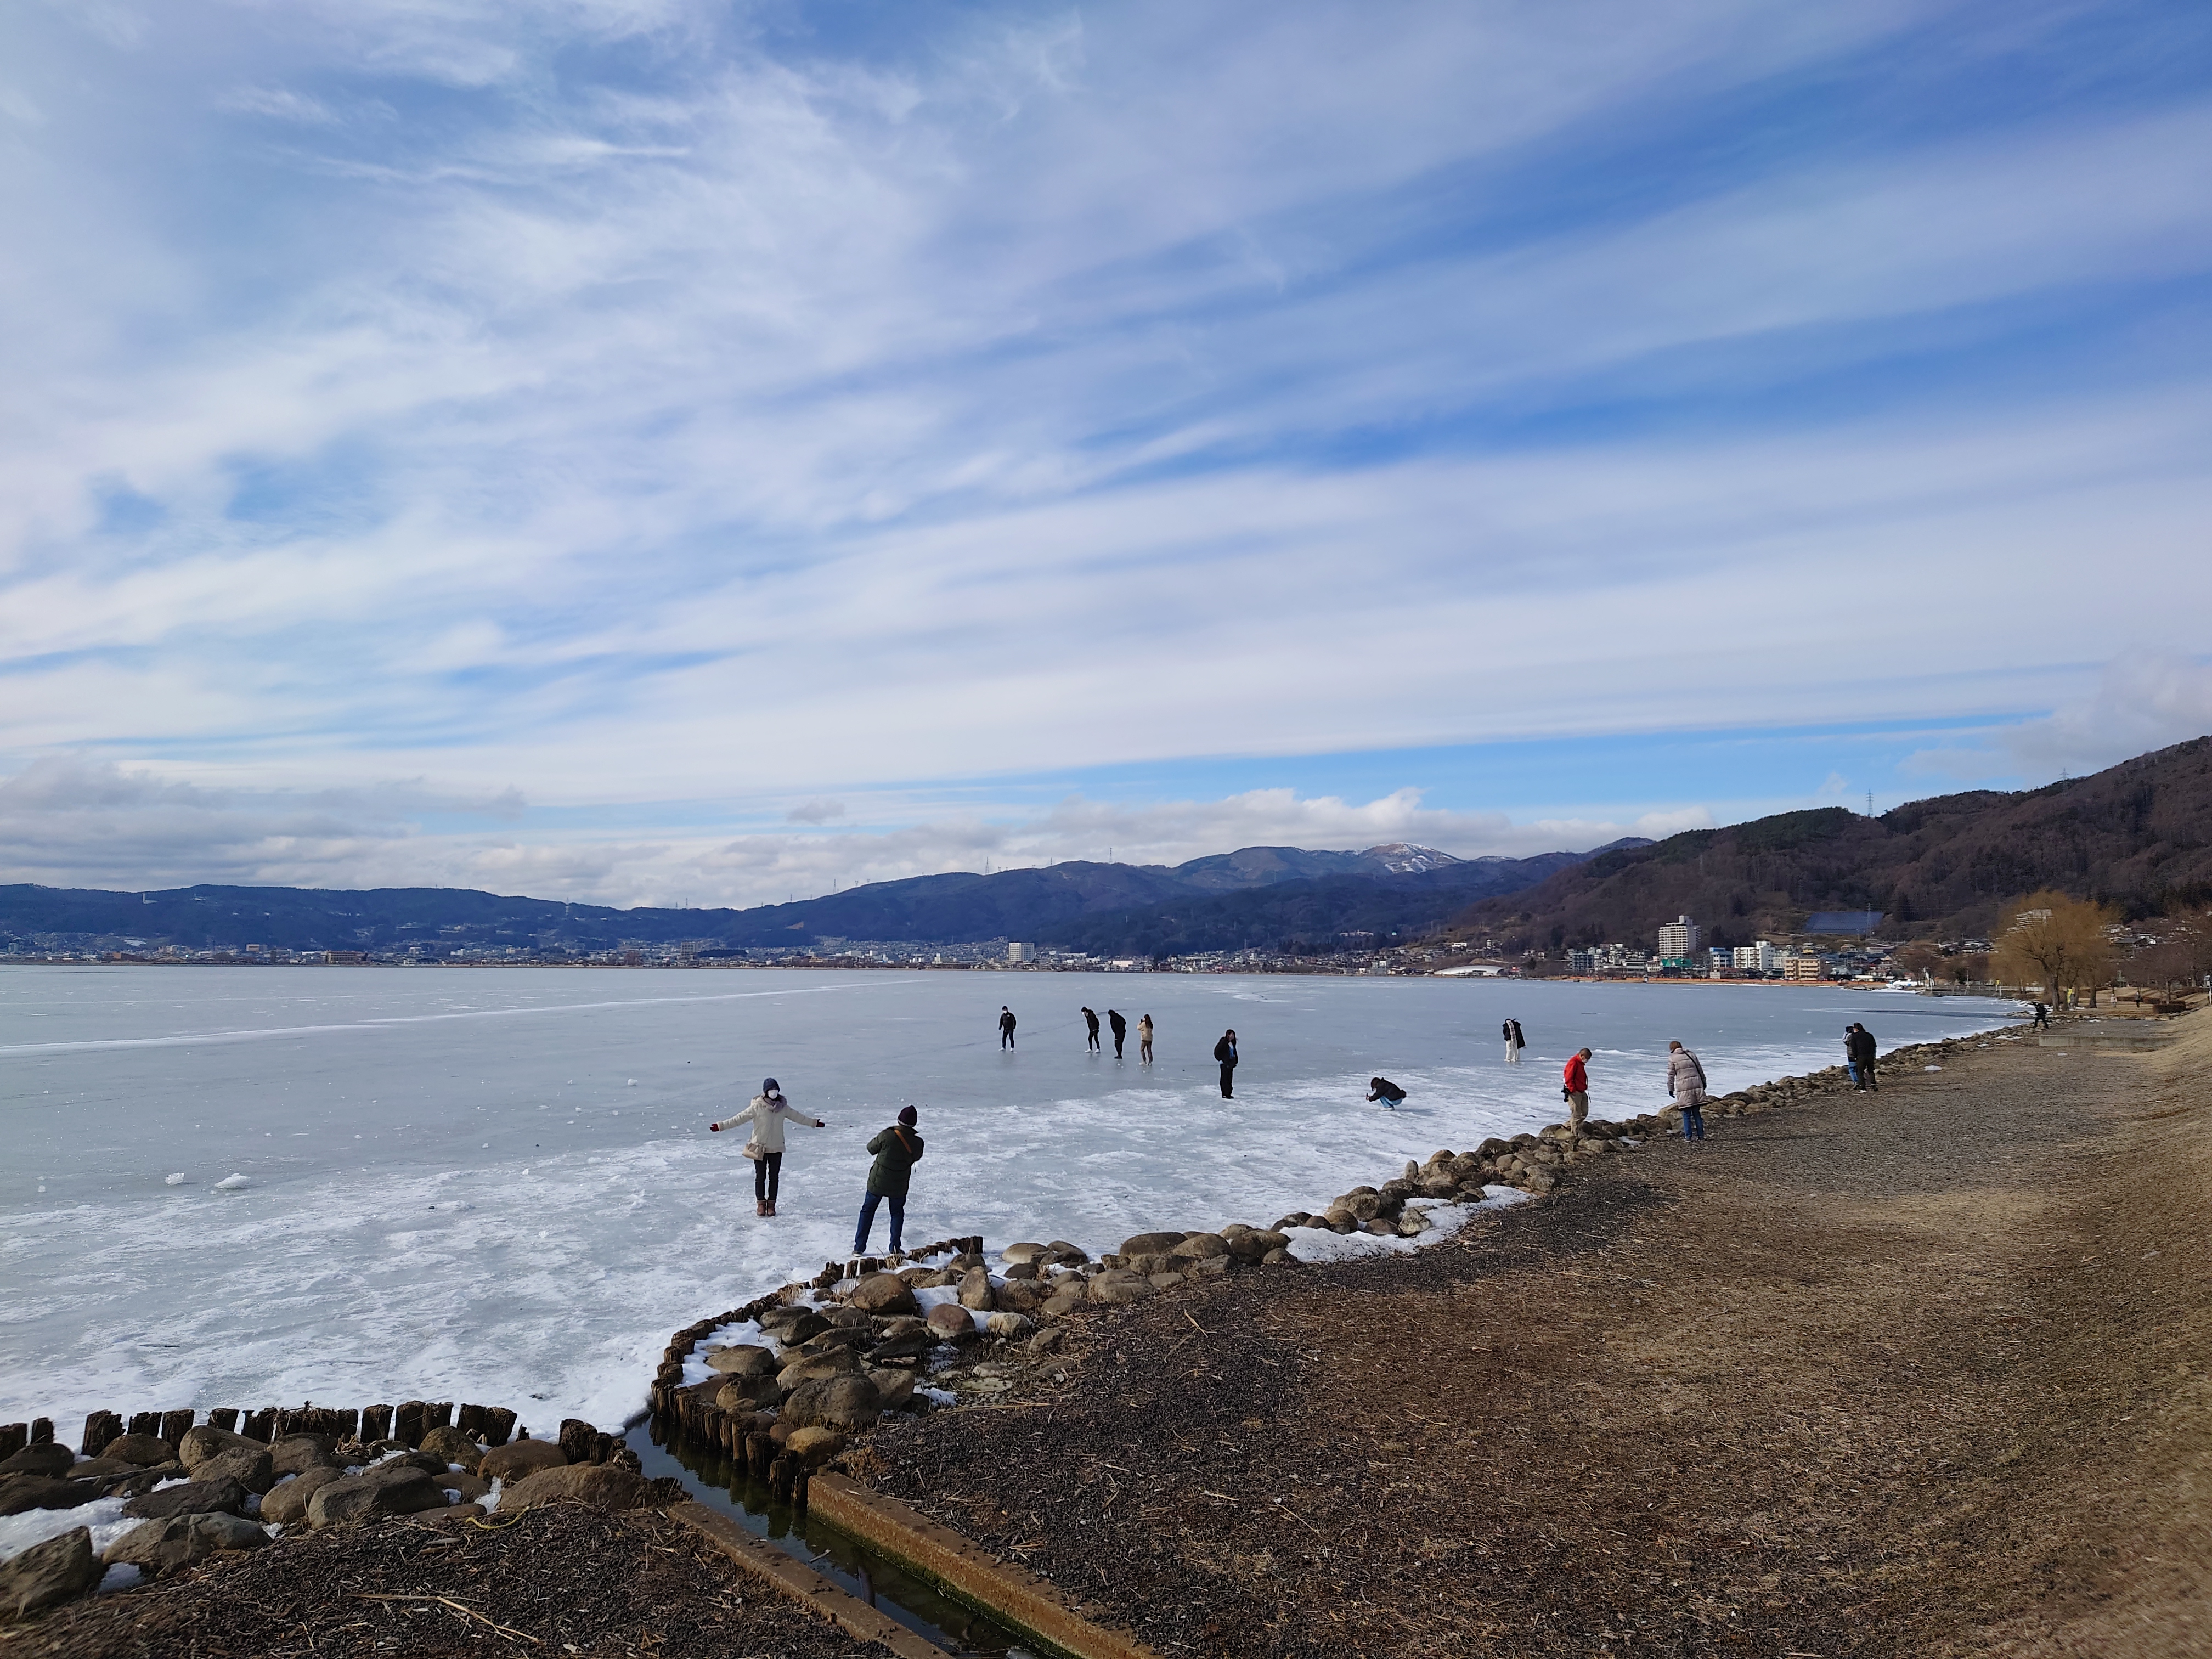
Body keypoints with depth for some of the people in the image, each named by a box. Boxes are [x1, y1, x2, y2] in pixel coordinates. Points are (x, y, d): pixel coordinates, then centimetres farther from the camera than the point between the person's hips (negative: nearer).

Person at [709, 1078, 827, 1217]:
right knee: (761, 1177, 5)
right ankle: (761, 1203, 19)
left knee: (774, 1177, 7)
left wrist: (814, 1123, 19)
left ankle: (771, 1204, 19)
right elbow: (740, 1118, -12)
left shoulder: (783, 1107, 0)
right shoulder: (757, 1107, -11)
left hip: (777, 1148, 3)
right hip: (760, 1148, -3)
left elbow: (797, 1117, 12)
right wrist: (721, 1126, -17)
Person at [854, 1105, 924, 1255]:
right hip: (899, 1186, 1)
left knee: (867, 1211, 16)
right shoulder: (917, 1143, -15)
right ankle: (895, 1248, 16)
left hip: (878, 1181, -1)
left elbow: (871, 1148, -5)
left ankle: (859, 1247, 18)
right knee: (897, 1213, 20)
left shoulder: (887, 1136, -21)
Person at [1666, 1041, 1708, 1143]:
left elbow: (1671, 1075, -1)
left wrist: (1670, 1089, 6)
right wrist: (1704, 1083, 27)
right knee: (1697, 1113, 11)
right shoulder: (1691, 1055, 13)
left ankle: (1688, 1137, 2)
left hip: (1684, 1088, -4)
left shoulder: (1672, 1058, 1)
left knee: (1686, 1115, 2)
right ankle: (1700, 1135, 12)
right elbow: (1700, 1070, 18)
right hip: (1697, 1086, 4)